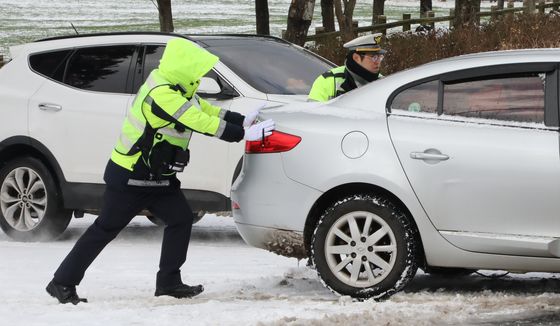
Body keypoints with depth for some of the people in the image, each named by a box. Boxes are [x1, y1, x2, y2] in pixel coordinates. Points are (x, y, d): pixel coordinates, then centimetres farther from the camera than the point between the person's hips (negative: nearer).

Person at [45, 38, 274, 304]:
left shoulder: (176, 89, 5)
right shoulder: (162, 95, -26)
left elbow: (207, 110, 11)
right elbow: (201, 123, -27)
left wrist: (243, 121, -1)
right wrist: (243, 134, -22)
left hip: (157, 178, 9)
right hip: (129, 180, -9)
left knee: (181, 219, 2)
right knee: (105, 229, -4)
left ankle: (169, 282, 9)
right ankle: (62, 282, 3)